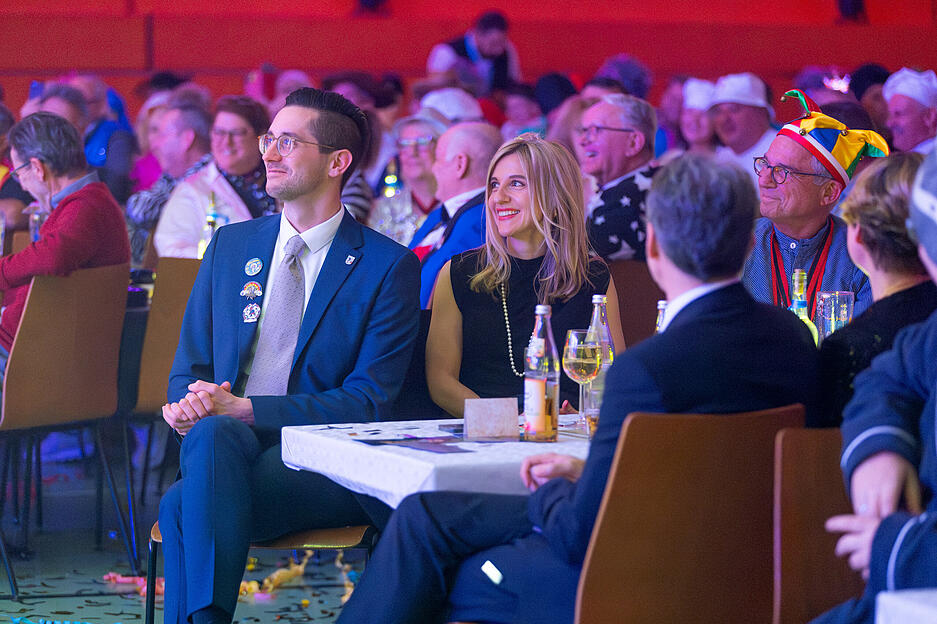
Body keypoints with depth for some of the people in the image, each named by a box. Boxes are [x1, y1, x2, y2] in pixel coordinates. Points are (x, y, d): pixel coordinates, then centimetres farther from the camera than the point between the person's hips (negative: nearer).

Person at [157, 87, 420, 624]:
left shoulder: (388, 267, 2)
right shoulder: (231, 245, 17)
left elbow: (367, 403, -5)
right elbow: (191, 366, 19)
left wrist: (246, 408, -16)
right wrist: (187, 405, -8)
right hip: (221, 440, 4)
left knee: (185, 506, -33)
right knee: (214, 433, -35)